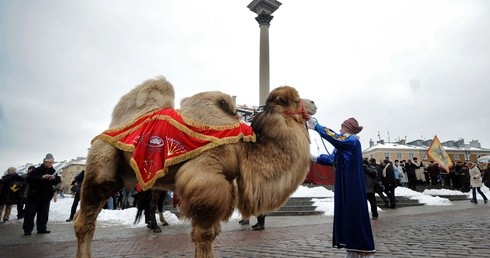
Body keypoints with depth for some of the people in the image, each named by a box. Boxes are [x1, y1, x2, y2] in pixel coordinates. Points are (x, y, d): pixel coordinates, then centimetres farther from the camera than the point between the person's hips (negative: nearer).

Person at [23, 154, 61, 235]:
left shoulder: (53, 171, 5)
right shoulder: (37, 170, -8)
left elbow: (58, 180, 3)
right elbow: (29, 178, -21)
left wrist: (54, 178, -20)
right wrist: (41, 177, -31)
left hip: (46, 197, 4)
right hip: (34, 196, -4)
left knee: (44, 213, 9)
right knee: (30, 213, -1)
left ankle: (42, 228, 17)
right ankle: (27, 230, 9)